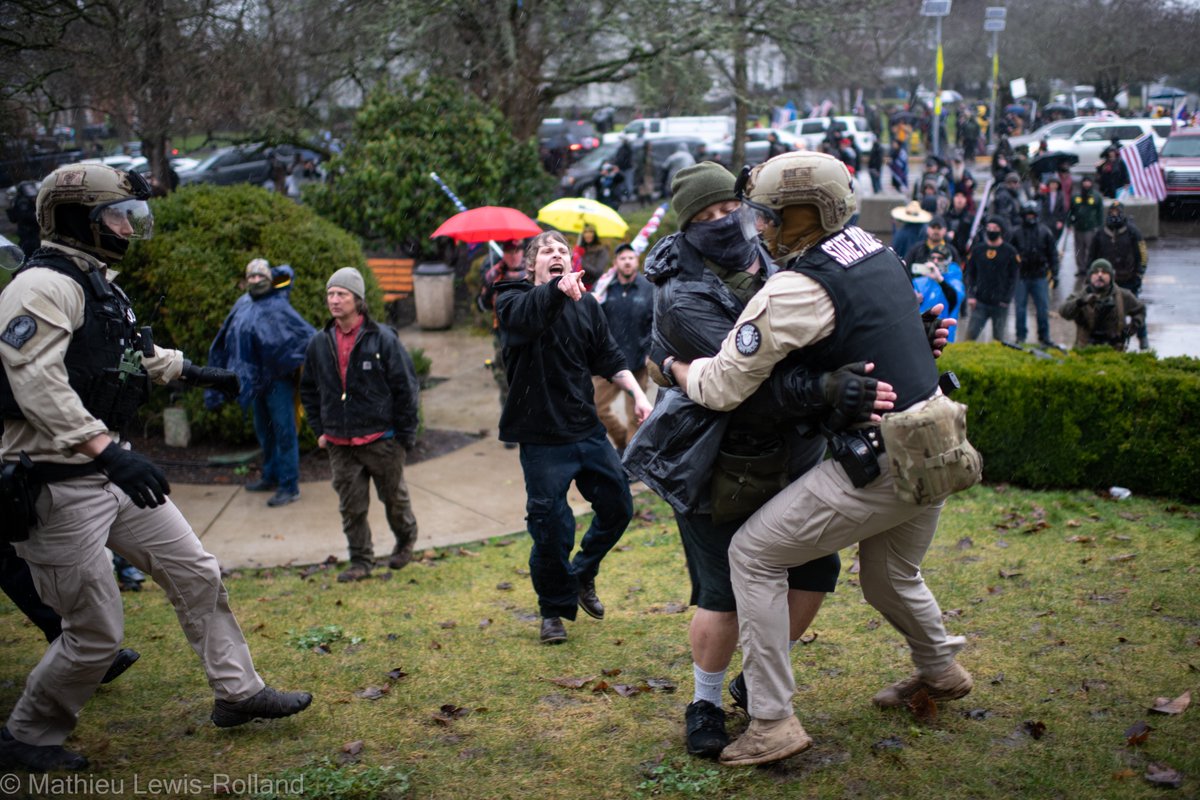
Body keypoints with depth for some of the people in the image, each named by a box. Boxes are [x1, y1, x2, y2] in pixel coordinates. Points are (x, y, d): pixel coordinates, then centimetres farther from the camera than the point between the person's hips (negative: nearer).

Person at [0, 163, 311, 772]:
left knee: (196, 573, 12)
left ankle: (238, 693, 26)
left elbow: (134, 352, 33)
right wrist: (105, 449, -40)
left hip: (112, 471, 10)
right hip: (59, 487, -10)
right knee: (96, 634, -2)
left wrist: (195, 373, 43)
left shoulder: (98, 284, 14)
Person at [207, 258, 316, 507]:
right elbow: (228, 341, 20)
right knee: (263, 430, 18)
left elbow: (306, 334, -11)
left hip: (278, 379, -7)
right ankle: (270, 477, 33)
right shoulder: (242, 305, 9)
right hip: (256, 381, 7)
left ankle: (289, 486, -2)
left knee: (284, 431, -5)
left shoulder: (278, 307, -9)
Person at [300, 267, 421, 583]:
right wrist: (319, 429, 10)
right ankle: (360, 561, 19)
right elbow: (309, 389, 17)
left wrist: (405, 435, -6)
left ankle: (406, 539, 39)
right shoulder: (319, 344, 3)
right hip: (340, 444, 3)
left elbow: (405, 387, -6)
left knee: (394, 497, 13)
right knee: (351, 506, 6)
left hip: (381, 440, -3)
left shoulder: (382, 338, -9)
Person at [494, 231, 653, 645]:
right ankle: (555, 609, 18)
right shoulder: (513, 300, -5)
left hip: (587, 429, 5)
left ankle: (583, 575, 36)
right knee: (551, 527, -2)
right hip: (542, 437, -5)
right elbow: (525, 316, -29)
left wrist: (638, 394, -5)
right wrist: (557, 290, -50)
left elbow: (609, 357, 11)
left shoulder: (586, 304, 11)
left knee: (618, 507, 11)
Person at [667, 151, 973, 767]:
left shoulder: (796, 290, -19)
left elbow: (721, 388, -16)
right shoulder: (874, 249, 7)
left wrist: (676, 365, 4)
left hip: (879, 468, -9)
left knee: (753, 554, 1)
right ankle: (939, 671, 55)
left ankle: (772, 722, 3)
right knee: (890, 576, 31)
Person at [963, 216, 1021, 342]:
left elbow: (1014, 277, 0)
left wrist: (1006, 299, -8)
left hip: (1000, 304, -1)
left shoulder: (1009, 252, -1)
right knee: (971, 334, -6)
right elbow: (969, 274, 8)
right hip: (980, 302, 1)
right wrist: (971, 295, -4)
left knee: (998, 338, 8)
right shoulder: (977, 249, 5)